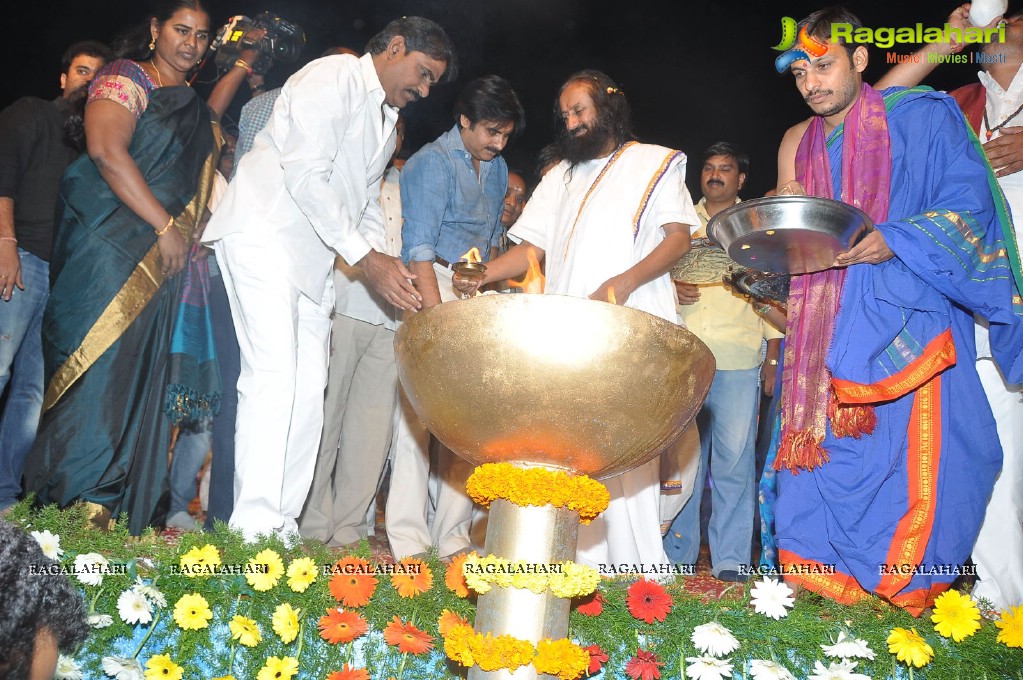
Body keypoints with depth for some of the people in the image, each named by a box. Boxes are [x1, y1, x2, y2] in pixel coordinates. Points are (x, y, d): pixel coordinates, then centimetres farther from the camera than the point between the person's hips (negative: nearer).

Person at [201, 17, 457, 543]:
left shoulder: (387, 120, 21)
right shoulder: (334, 76, -6)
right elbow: (306, 173, -18)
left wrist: (391, 270, 9)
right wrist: (365, 258, -20)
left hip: (313, 257, 9)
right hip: (264, 236, -9)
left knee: (308, 388, 0)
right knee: (274, 374, -18)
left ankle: (282, 527, 4)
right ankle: (254, 530, -16)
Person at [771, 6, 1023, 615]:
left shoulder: (922, 118, 2)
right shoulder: (798, 143, 18)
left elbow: (970, 204, -7)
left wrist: (893, 241, -22)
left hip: (906, 326, -4)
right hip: (827, 336, 5)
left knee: (910, 467, -10)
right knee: (823, 465, 0)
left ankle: (906, 604, 3)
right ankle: (830, 604, 10)